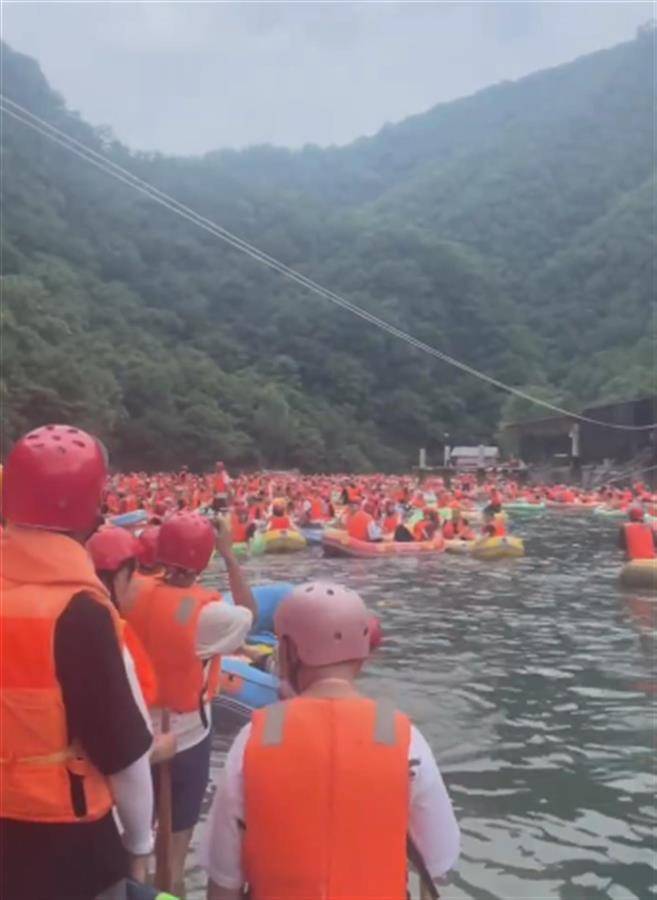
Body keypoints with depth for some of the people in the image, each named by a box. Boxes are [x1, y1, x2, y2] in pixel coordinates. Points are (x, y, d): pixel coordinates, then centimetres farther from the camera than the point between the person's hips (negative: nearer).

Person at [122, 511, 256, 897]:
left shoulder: (134, 597, -12)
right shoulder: (206, 613, -27)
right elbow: (249, 616, -10)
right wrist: (230, 555, -9)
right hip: (185, 737, -5)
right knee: (176, 840, 15)